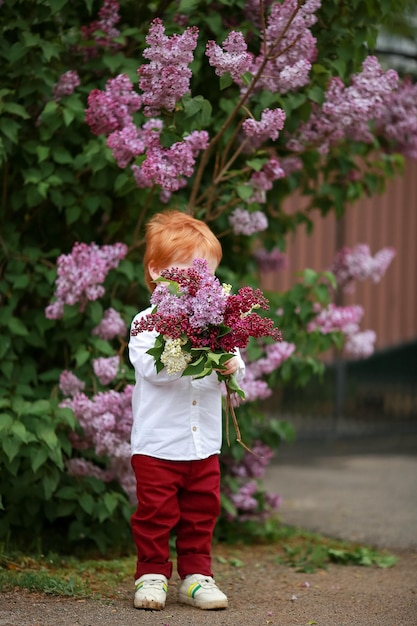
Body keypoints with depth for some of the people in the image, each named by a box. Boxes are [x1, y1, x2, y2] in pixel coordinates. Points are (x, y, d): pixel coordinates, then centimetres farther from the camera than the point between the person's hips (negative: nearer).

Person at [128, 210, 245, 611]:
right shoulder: (147, 322, -6)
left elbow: (237, 371, 5)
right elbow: (149, 367, -21)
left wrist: (230, 365, -18)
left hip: (204, 444, 4)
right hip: (157, 444, -4)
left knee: (201, 511, 10)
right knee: (156, 512, 1)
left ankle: (195, 575, 20)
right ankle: (152, 574, 13)